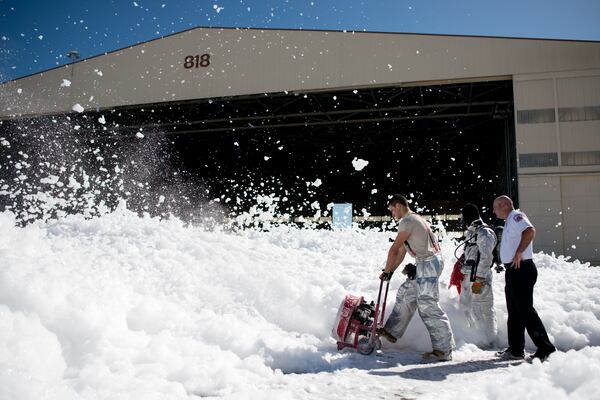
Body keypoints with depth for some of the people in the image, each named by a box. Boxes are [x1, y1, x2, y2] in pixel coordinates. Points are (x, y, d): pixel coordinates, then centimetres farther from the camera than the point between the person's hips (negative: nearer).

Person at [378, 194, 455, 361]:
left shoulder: (408, 221, -10)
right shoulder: (414, 219, 22)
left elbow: (395, 249, -10)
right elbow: (402, 250, 21)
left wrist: (387, 271, 0)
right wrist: (391, 270, 20)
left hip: (427, 264, -11)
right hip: (425, 265, 11)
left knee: (428, 306, -11)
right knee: (405, 293, 18)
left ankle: (444, 350, -9)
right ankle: (391, 332, 29)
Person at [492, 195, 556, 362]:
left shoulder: (516, 216, -11)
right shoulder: (509, 221, 20)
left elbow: (530, 231, -31)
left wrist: (519, 253, -27)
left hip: (522, 269, -11)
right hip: (513, 270, 11)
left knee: (525, 309, -9)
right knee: (514, 312, 14)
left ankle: (545, 348, -3)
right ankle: (516, 349, 21)